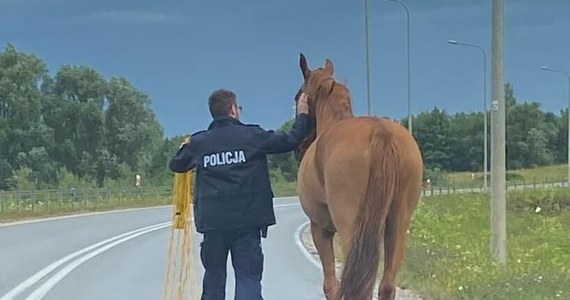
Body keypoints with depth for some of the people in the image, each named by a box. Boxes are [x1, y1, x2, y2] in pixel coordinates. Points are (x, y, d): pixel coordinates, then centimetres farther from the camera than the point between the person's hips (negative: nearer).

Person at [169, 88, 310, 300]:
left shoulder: (199, 142, 5)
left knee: (214, 277, 14)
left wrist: (186, 147, 40)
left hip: (212, 221, 3)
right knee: (248, 277, -3)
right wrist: (302, 116, 19)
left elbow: (175, 165, 19)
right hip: (247, 219, -3)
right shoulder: (252, 135, -3)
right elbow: (290, 141, 2)